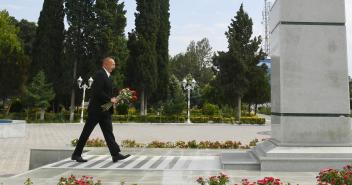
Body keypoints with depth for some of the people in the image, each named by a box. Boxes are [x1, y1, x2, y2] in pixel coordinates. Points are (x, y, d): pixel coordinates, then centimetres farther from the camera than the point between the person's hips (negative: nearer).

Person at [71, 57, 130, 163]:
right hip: (97, 109, -9)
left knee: (108, 132, 4)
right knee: (86, 132, 2)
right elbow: (97, 92, -22)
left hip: (105, 110, 9)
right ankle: (76, 154, 14)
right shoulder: (100, 74, -12)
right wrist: (110, 99, -18)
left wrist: (113, 99, 4)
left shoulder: (107, 76, 18)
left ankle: (116, 154, 2)